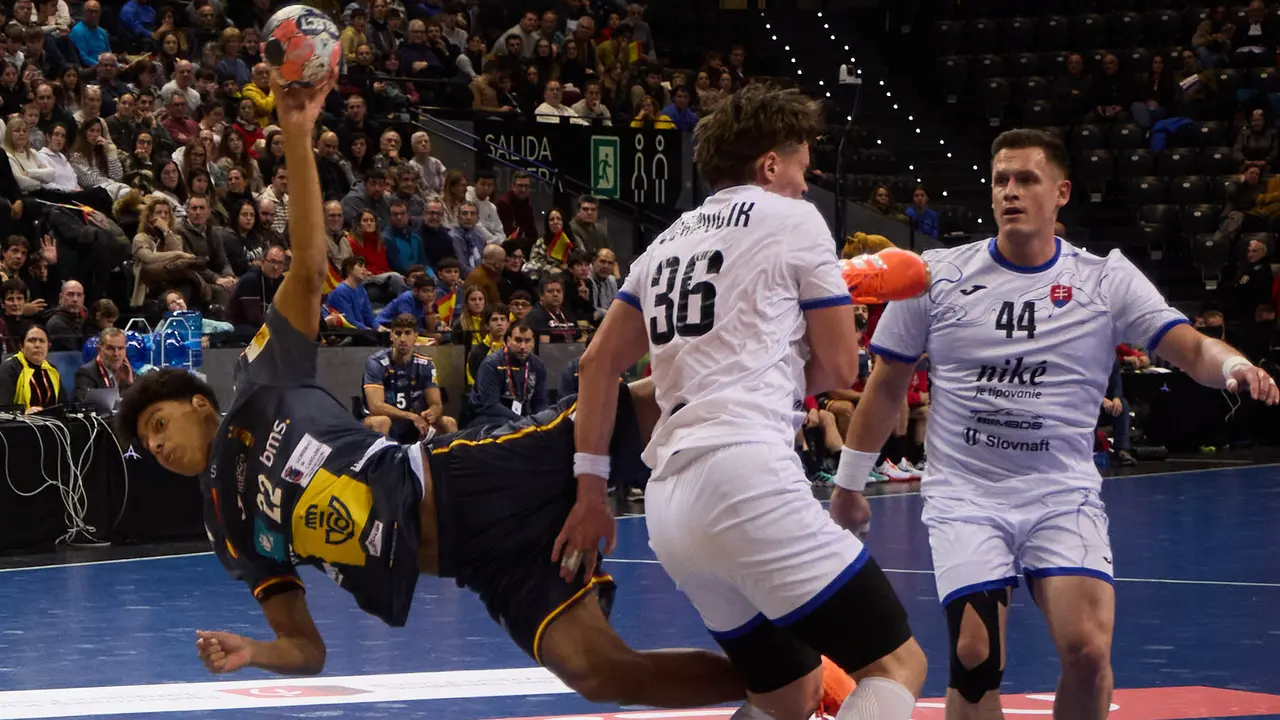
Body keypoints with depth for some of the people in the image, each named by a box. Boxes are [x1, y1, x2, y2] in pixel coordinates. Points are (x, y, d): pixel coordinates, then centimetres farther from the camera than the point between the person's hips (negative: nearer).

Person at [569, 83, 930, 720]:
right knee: (897, 664, -6)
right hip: (745, 478, -8)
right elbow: (839, 368, 8)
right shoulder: (793, 219, 6)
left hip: (667, 505, 8)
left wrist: (591, 494, 20)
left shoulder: (669, 241, 25)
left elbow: (599, 363, 21)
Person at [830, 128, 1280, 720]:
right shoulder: (937, 275, 2)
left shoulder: (1107, 279, 0)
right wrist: (848, 482, 13)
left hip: (1064, 496, 0)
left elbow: (1192, 349, -7)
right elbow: (887, 386, 10)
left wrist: (1232, 366, -29)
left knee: (1087, 650, -19)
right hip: (964, 496, 0)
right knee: (975, 659, -15)